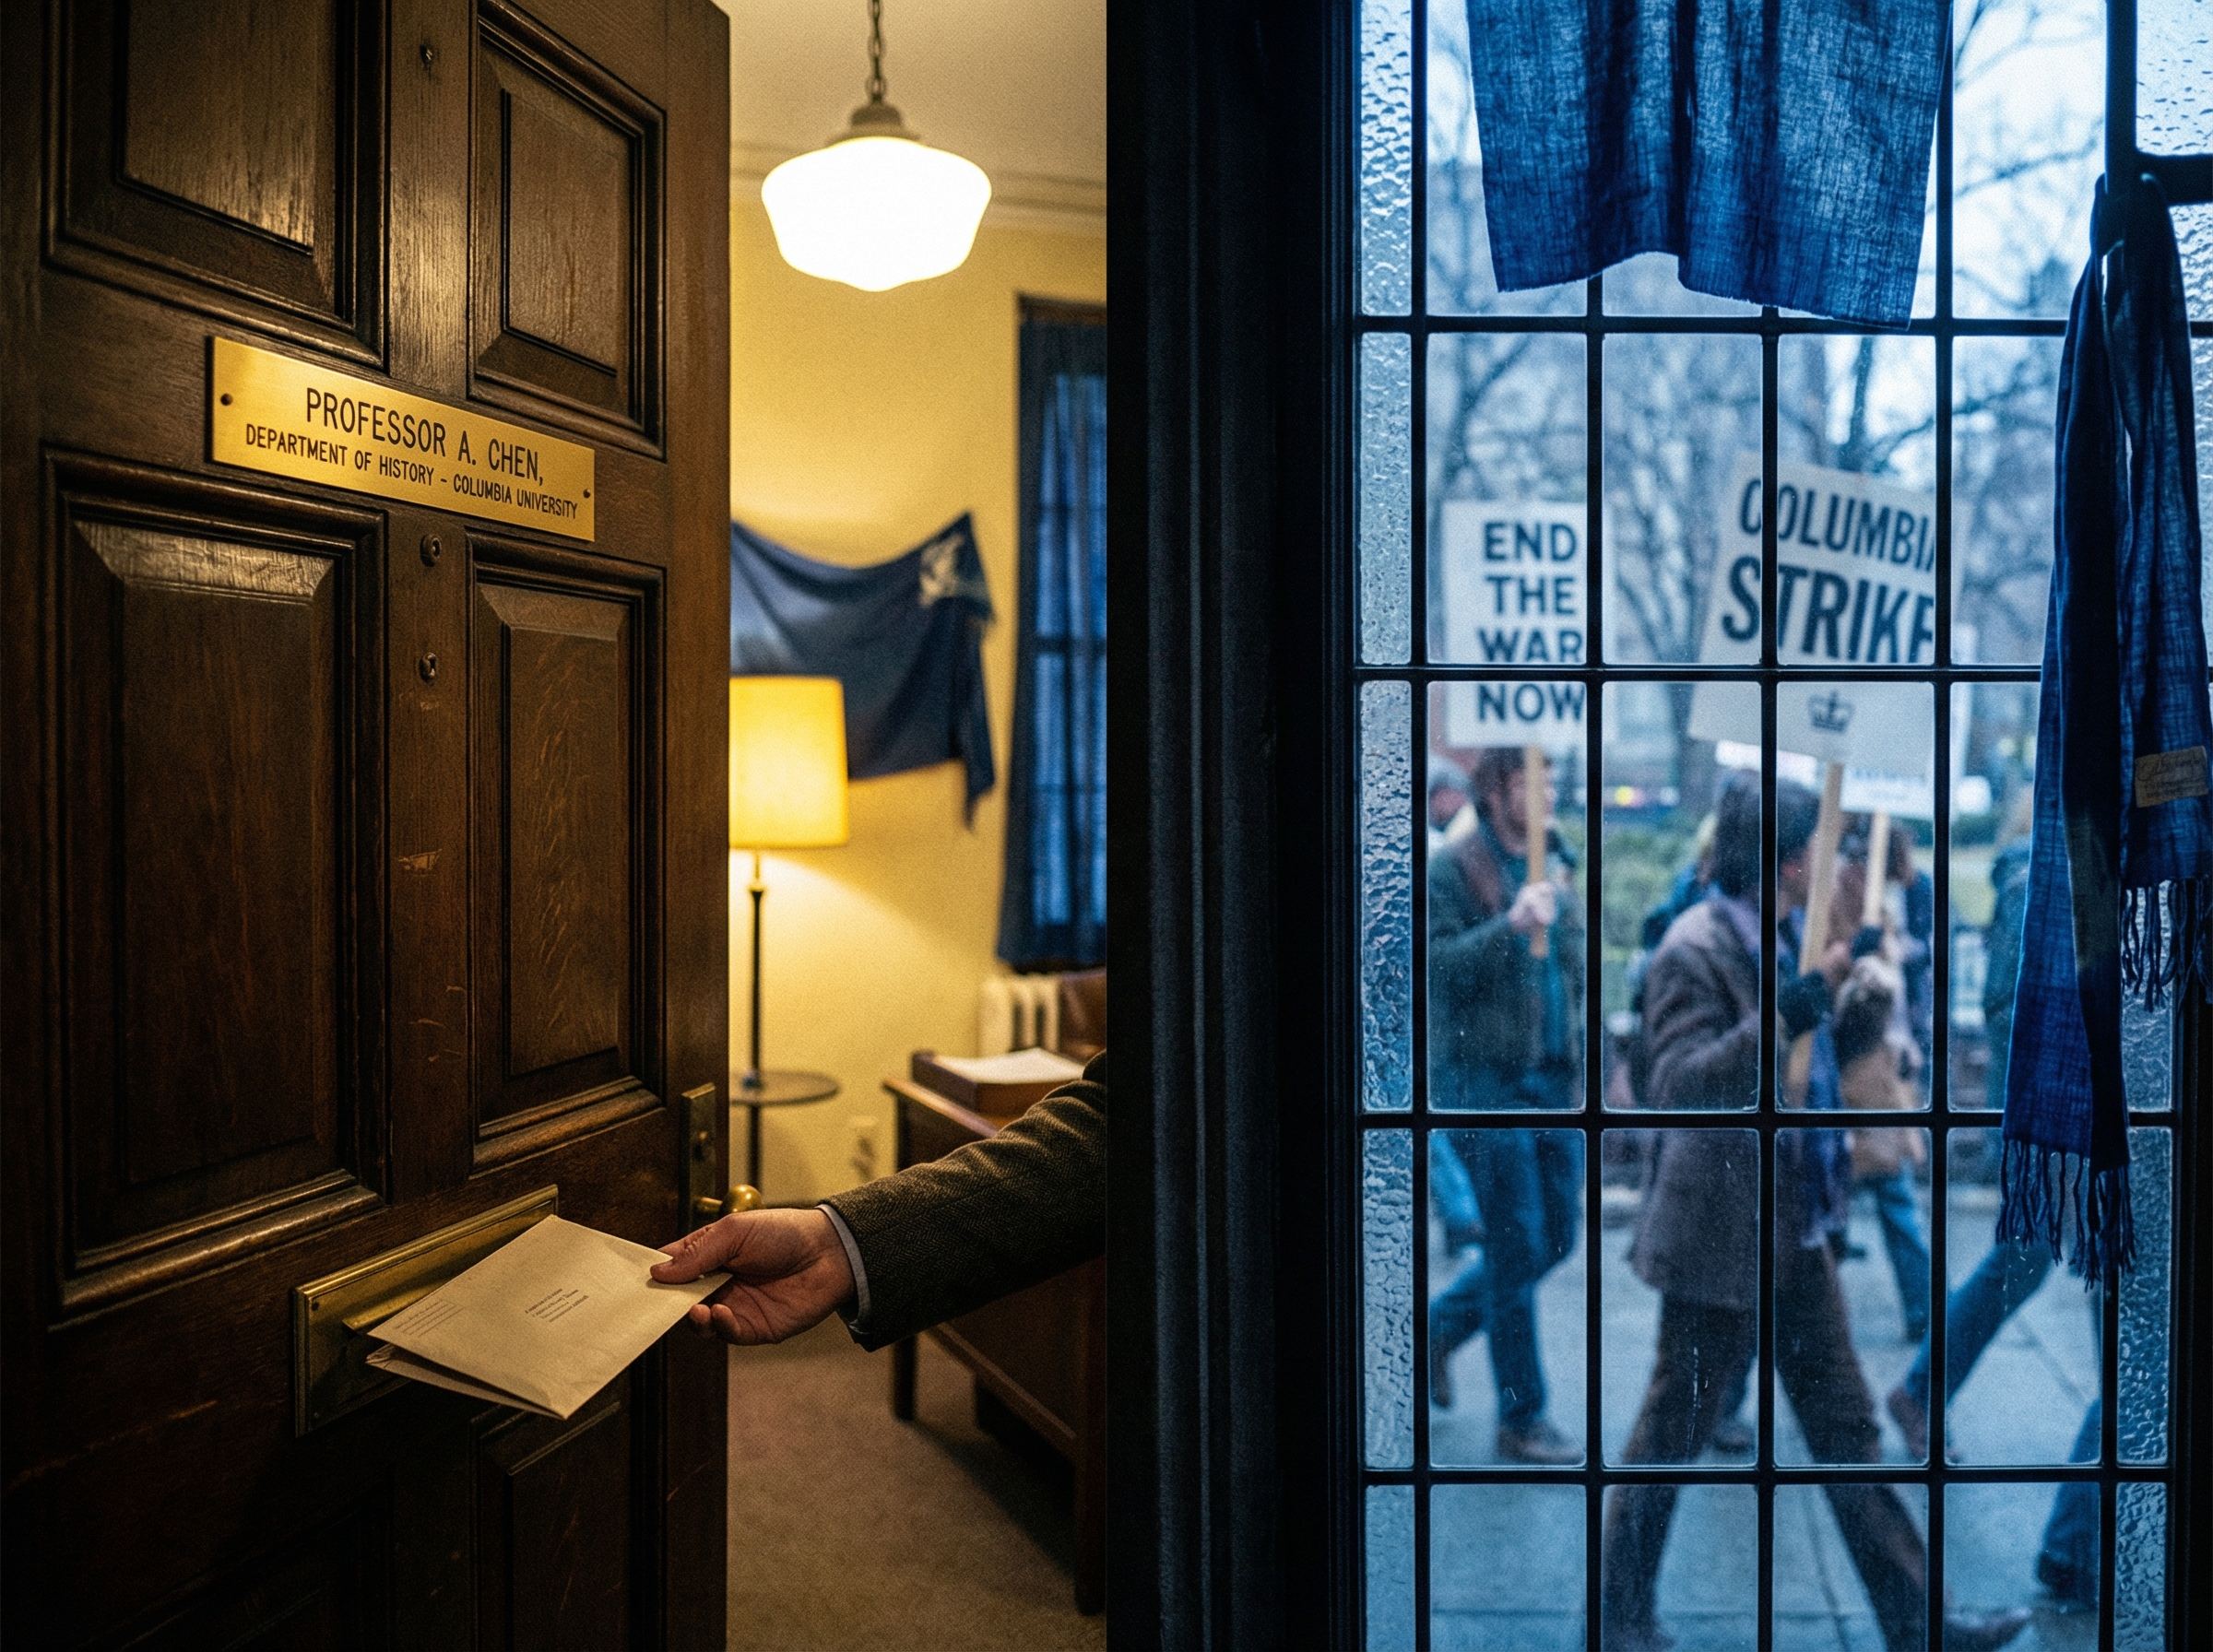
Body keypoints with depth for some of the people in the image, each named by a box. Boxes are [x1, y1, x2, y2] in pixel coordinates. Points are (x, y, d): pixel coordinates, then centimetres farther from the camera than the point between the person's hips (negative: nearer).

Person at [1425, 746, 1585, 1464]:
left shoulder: (1554, 864, 13)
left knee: (1557, 1235, 11)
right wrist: (1510, 927, -30)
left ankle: (1439, 1326, 32)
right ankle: (1522, 1420, 13)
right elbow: (1436, 966, -19)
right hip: (1483, 1079, -7)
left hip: (1552, 1079, 7)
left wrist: (1578, 1067, 17)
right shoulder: (1452, 869, -9)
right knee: (1518, 1247, -2)